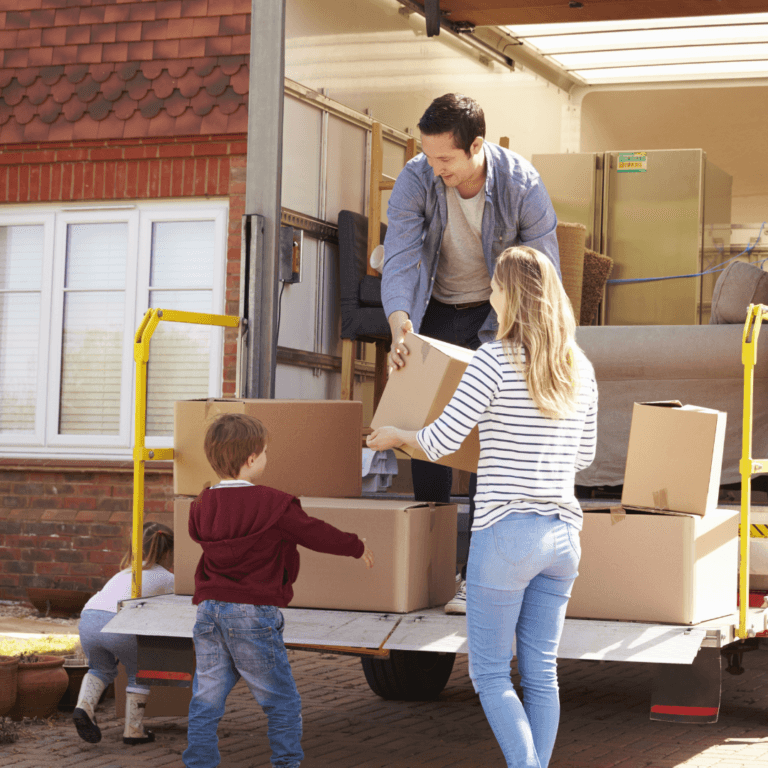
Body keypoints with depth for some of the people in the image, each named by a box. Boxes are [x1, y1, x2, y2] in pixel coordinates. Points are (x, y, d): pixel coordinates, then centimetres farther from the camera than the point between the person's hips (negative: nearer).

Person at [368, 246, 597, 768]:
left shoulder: (496, 359, -12)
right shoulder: (580, 368, 7)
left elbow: (442, 441, -11)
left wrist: (396, 436, 9)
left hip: (506, 530, -6)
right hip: (563, 532, 6)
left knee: (490, 672, 5)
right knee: (541, 673, 12)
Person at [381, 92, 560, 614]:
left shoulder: (522, 185, -23)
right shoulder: (416, 181, -18)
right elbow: (399, 258, -23)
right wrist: (399, 326, -41)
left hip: (497, 315, -3)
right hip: (437, 311, 3)